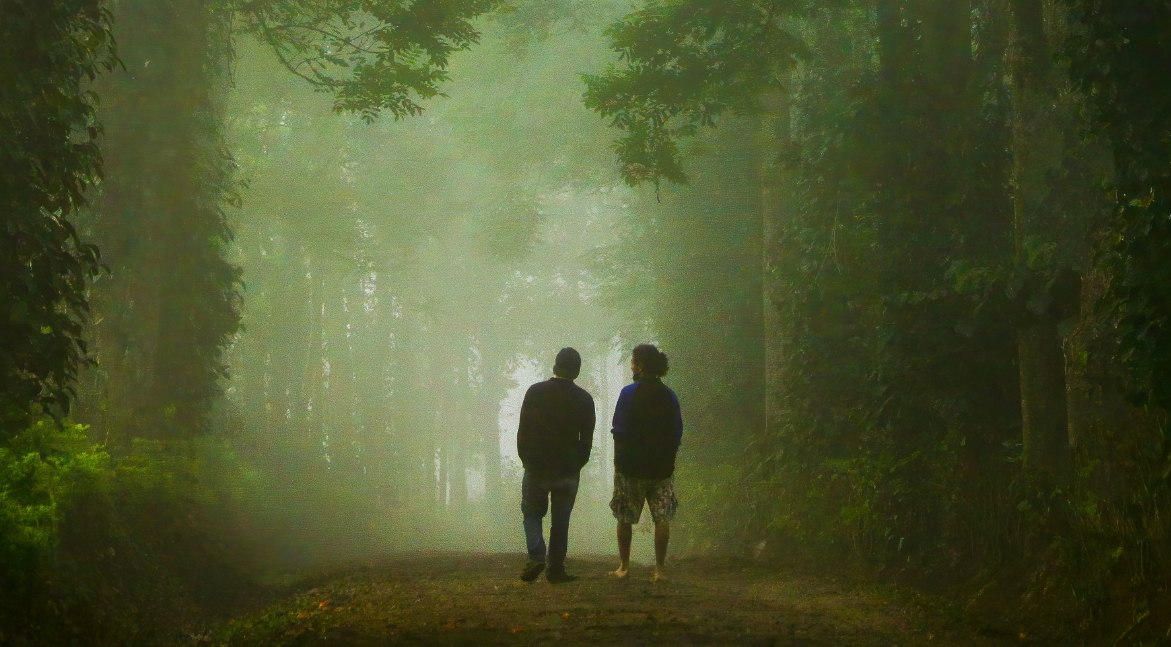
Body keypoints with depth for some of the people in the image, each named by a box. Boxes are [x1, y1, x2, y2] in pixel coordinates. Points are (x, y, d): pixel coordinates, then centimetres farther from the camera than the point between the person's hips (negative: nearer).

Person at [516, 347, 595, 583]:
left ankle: (536, 557, -7)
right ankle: (556, 569, 9)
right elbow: (586, 440, 1)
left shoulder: (535, 392, -4)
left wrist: (526, 459, 11)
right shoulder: (584, 399, -2)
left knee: (532, 513, 13)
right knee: (561, 520, 9)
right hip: (568, 471, 1)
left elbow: (523, 430, -1)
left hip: (536, 468, -1)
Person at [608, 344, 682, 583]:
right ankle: (660, 568, -1)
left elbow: (619, 431, -7)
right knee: (662, 519, 3)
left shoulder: (629, 393, -8)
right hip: (662, 468, 3)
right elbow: (677, 433, 8)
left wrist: (618, 461, 3)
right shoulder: (669, 395, 5)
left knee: (625, 518, 10)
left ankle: (624, 567, 14)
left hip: (631, 466, -3)